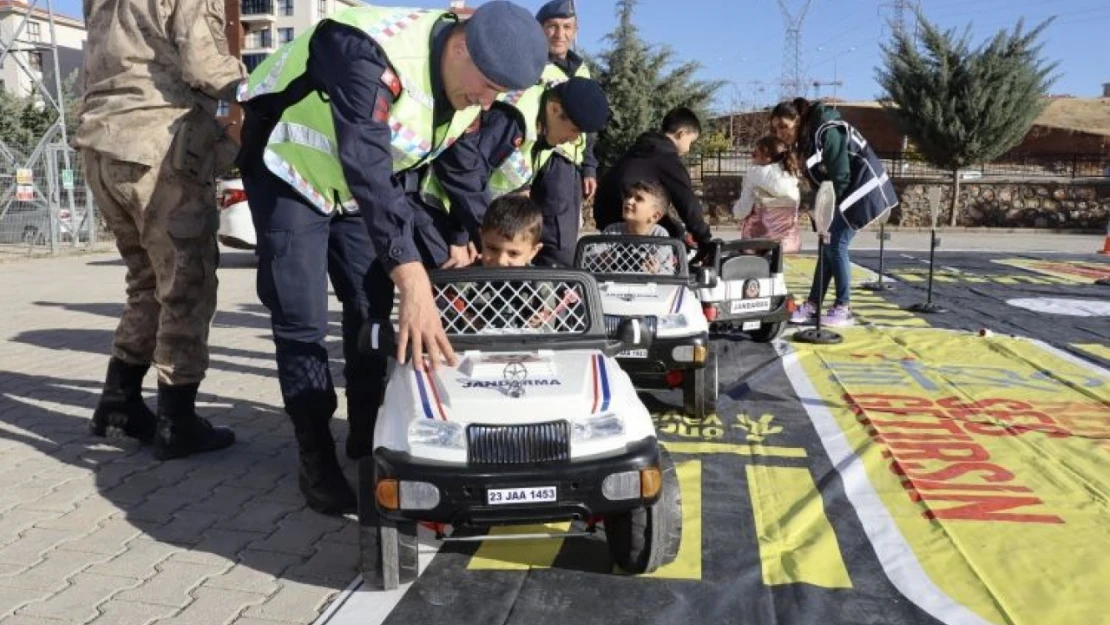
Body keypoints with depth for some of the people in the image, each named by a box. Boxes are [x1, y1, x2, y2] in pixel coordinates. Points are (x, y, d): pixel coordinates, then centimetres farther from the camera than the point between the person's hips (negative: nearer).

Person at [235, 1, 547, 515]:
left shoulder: (469, 94, -12)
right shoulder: (375, 54, -38)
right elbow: (368, 168, -48)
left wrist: (451, 242, -8)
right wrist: (413, 283, -56)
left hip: (360, 187, 7)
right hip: (290, 172, -6)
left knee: (372, 308, 5)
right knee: (302, 322, -10)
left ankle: (367, 442, 19)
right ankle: (316, 462, 2)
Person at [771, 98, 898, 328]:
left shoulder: (827, 133, -21)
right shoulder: (804, 139, 7)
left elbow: (841, 175, -23)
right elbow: (819, 178, 11)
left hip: (860, 189, -9)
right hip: (843, 193, 9)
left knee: (836, 246, -10)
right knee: (828, 246, 6)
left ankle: (843, 309, -2)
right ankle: (813, 305, 9)